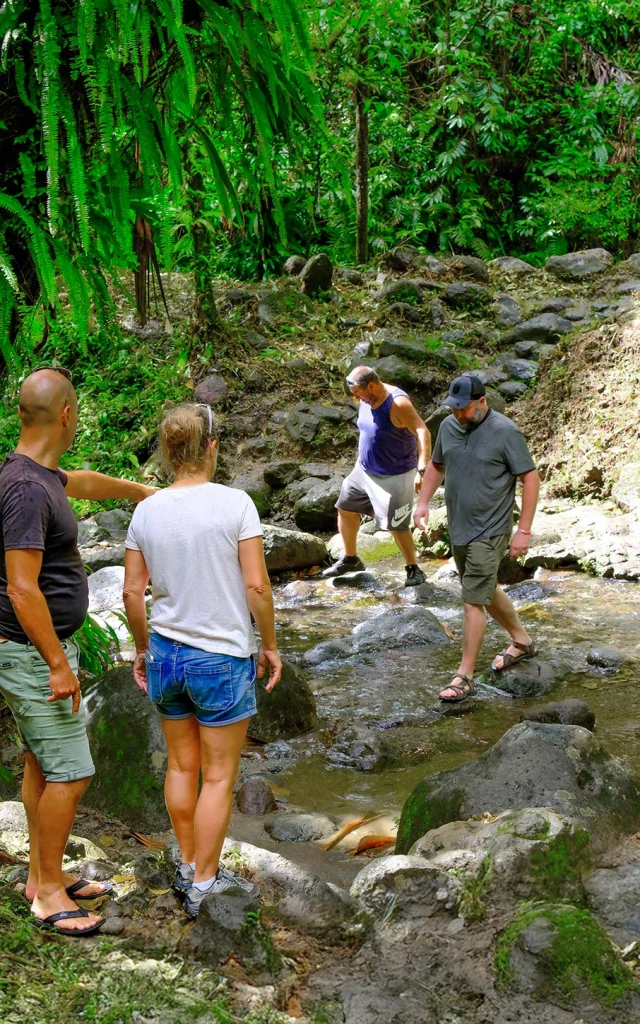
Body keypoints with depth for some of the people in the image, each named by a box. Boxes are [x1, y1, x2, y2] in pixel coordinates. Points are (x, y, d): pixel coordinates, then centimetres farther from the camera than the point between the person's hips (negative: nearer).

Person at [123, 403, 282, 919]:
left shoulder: (146, 511, -2)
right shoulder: (234, 503, -15)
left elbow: (133, 592, 3)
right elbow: (256, 585, -15)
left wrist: (143, 648, 17)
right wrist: (270, 644, -1)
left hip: (165, 653, 5)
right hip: (223, 658, -5)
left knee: (182, 766, 19)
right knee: (219, 777, 7)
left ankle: (188, 866, 33)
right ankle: (204, 884, 16)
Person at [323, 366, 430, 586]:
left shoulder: (397, 403, -27)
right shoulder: (366, 401, -2)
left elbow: (423, 432, -34)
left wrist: (422, 469, -42)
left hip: (395, 477, -8)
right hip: (365, 471, 8)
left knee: (397, 526, -4)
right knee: (345, 508, 15)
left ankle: (413, 569, 15)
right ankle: (350, 559, 32)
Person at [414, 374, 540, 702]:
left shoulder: (504, 432, -17)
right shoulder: (449, 426, 2)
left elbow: (530, 478, -14)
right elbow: (436, 465, 18)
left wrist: (524, 530, -16)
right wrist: (423, 502, 5)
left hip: (489, 532, -7)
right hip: (458, 528, 7)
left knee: (473, 603, -7)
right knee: (487, 591, 21)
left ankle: (465, 676, 3)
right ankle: (522, 640, 42)